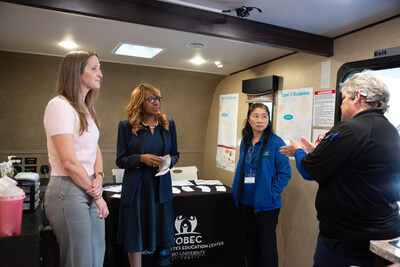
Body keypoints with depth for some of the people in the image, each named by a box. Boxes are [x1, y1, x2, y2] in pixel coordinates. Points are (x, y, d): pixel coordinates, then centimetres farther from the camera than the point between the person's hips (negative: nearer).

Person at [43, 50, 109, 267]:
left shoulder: (87, 109, 13)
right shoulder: (60, 106, -13)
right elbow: (69, 161, -19)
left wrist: (99, 177, -3)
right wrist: (96, 194, -11)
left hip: (89, 189, 8)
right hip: (68, 190, -8)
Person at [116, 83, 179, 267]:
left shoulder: (168, 125, 6)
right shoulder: (126, 126, -1)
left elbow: (175, 154, 13)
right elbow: (120, 160, -1)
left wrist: (169, 160, -10)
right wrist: (141, 158, -18)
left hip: (160, 188, 2)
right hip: (135, 189, -2)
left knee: (163, 238, 8)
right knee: (134, 237, 8)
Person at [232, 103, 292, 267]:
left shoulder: (276, 143, -12)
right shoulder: (245, 142, 5)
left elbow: (285, 173, -12)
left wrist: (272, 194, -18)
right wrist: (237, 192, 7)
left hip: (266, 205, -5)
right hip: (245, 202, 6)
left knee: (267, 246, 8)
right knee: (250, 243, 20)